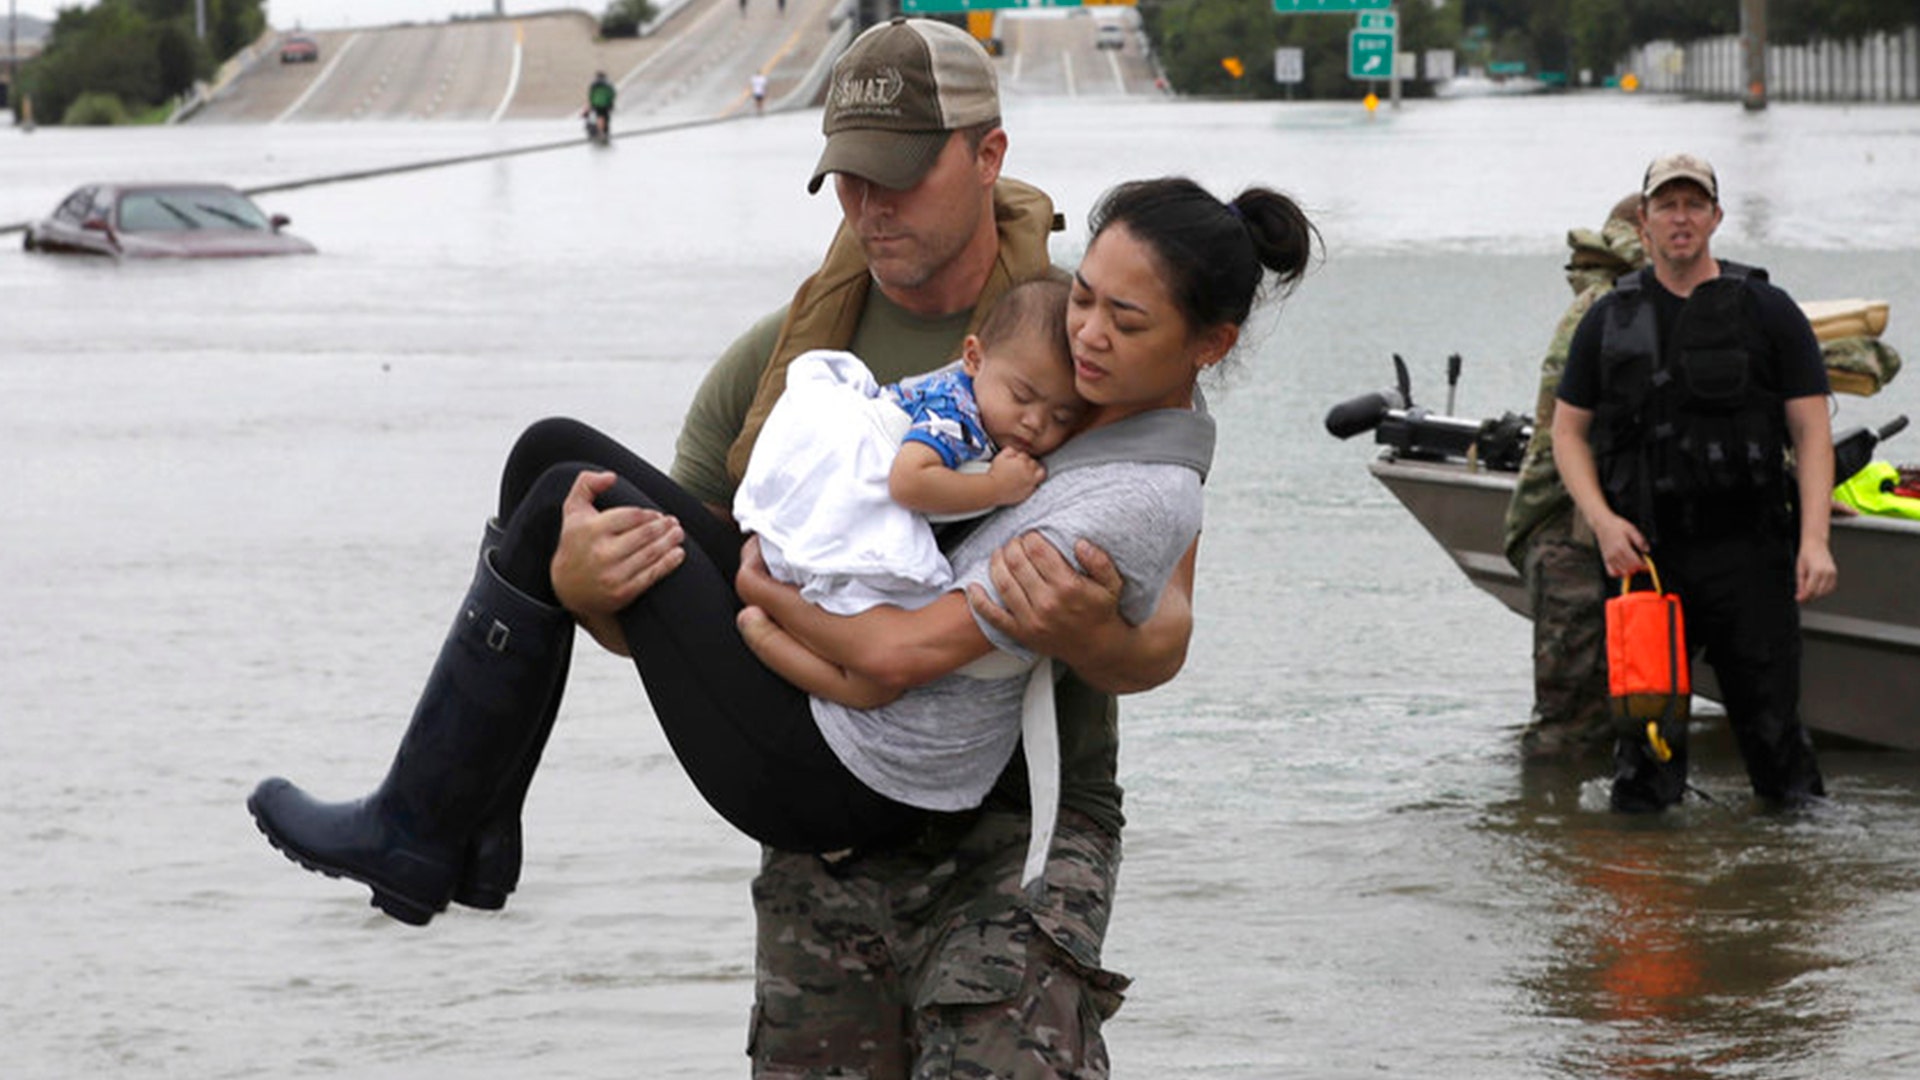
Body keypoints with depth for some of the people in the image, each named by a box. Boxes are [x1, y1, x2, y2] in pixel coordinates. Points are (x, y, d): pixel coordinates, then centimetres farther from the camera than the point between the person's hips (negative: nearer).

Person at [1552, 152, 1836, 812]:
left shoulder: (1768, 312, 5)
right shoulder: (1610, 321, 11)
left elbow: (1812, 433, 2)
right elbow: (1568, 432, 14)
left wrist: (1814, 539, -11)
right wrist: (1602, 520, -4)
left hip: (1749, 556, -2)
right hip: (1645, 554, 2)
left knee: (1771, 720, -3)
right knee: (1646, 724, 4)